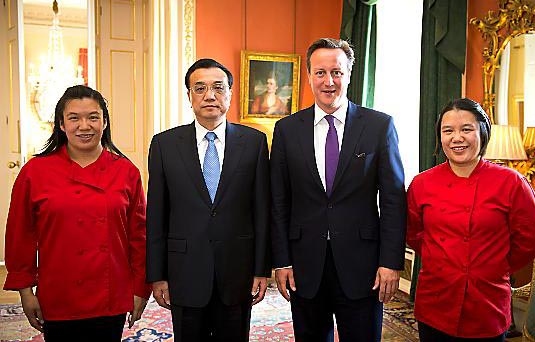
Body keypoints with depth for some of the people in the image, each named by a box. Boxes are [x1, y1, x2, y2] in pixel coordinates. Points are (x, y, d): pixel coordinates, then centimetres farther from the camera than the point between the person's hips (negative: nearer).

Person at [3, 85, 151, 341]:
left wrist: (141, 290, 4)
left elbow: (139, 234, 3)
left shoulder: (126, 171, -1)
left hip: (112, 301, 1)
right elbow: (20, 235, 2)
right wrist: (25, 289, 2)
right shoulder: (35, 171, -3)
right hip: (57, 301, -1)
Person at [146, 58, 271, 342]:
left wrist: (262, 270, -1)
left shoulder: (254, 142, -1)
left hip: (237, 273, 0)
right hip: (185, 273, 0)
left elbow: (262, 210, 0)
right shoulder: (165, 144, 0)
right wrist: (156, 276, 0)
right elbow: (156, 216, 1)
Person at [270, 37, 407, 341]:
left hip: (361, 266, -1)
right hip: (305, 267, 2)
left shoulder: (380, 125, -2)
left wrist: (391, 262, -6)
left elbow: (394, 199, -2)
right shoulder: (287, 129, 2)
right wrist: (281, 261, 1)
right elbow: (280, 202, 3)